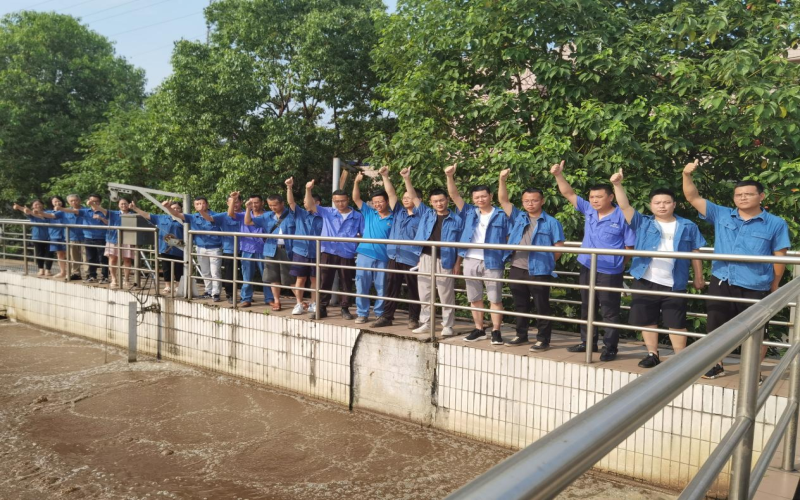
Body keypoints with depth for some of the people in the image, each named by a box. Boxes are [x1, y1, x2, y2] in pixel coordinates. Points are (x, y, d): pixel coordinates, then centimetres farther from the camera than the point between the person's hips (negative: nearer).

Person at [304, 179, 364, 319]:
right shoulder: (327, 212, 7)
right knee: (324, 282, 4)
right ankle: (322, 309, 13)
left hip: (347, 254, -1)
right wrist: (308, 190, -15)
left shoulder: (357, 216, 5)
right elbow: (309, 205, -2)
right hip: (328, 252, 1)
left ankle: (345, 309, 18)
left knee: (346, 283, 7)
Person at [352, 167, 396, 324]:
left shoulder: (392, 217, 2)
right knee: (362, 285, 4)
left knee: (382, 288, 6)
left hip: (383, 257, -2)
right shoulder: (369, 213, 10)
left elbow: (392, 195, -5)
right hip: (365, 254, 2)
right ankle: (362, 313, 14)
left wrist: (385, 176, -9)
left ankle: (380, 313, 18)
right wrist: (356, 181, -4)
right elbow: (356, 198, 8)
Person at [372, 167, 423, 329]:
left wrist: (406, 178, -21)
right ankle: (387, 317, 17)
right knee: (390, 289, 9)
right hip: (394, 257, 5)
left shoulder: (419, 215, -2)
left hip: (412, 259, -5)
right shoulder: (398, 212, 12)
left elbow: (415, 197, -14)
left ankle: (413, 318, 14)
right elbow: (391, 194, 9)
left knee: (414, 290, 5)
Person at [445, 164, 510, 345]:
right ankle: (479, 330, 22)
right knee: (474, 299, 11)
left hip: (492, 262, -4)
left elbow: (508, 238, 1)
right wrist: (450, 176, -7)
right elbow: (454, 195, 4)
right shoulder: (470, 212, 10)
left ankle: (496, 332, 7)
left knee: (495, 299, -1)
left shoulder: (501, 215, 1)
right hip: (470, 261, 4)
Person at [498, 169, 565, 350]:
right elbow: (503, 200, 8)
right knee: (520, 305, 15)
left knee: (542, 307, 3)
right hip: (517, 270, 5)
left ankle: (543, 340, 11)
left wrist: (547, 262, -1)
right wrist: (502, 179, -1)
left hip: (539, 272, -5)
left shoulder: (551, 223, -2)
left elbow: (559, 247, -2)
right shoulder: (518, 217, 10)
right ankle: (521, 335, 28)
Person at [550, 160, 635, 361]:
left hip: (610, 273, -6)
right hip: (587, 269, 6)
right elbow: (569, 193, 5)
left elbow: (629, 246, -6)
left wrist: (621, 263, -6)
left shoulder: (622, 217, -10)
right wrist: (558, 175, -5)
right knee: (586, 309, 16)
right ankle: (588, 342, 29)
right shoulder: (588, 210, 4)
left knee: (609, 312, 3)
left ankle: (610, 348, 12)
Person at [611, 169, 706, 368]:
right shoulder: (643, 223, 6)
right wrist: (617, 185, -17)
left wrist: (699, 277, 8)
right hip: (645, 282, 1)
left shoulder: (688, 227, 7)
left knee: (676, 323, 4)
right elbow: (624, 206, -4)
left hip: (674, 284, -1)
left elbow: (695, 253, 10)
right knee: (647, 320, 9)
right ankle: (652, 355, 23)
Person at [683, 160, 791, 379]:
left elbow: (780, 258, 1)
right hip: (721, 284, 3)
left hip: (755, 288, -2)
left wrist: (774, 288, 1)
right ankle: (717, 366, 31)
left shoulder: (776, 224, -1)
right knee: (716, 328, 13)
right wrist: (687, 176, -14)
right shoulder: (721, 215, 4)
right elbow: (693, 198, 1)